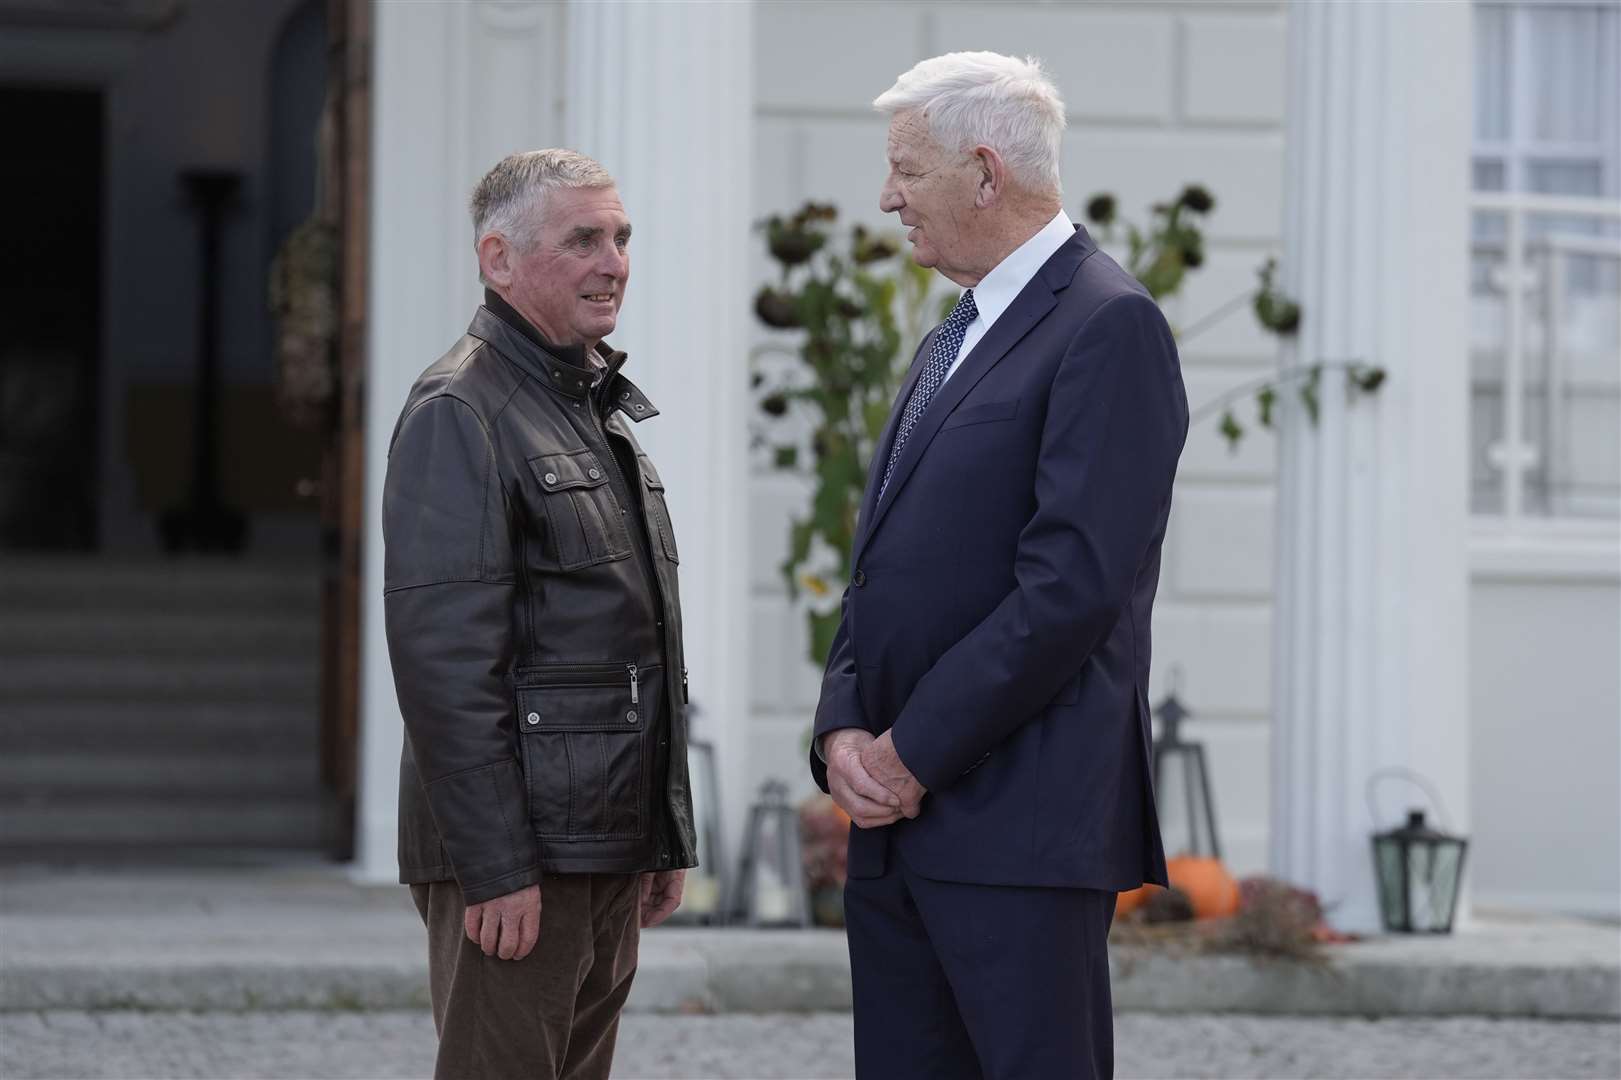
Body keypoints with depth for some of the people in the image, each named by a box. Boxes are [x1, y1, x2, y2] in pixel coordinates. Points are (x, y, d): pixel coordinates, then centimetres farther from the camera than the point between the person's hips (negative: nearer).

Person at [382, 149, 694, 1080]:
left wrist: (669, 835, 19)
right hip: (517, 851, -9)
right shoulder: (461, 411, -11)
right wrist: (496, 865, -22)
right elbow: (443, 655, -18)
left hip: (610, 847, 9)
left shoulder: (606, 409, 19)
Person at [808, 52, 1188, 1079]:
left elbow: (1072, 583, -18)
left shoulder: (1109, 325, -10)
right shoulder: (955, 338, 20)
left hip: (1022, 828, -9)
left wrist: (914, 753, -14)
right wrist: (845, 728, 2)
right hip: (899, 812, 9)